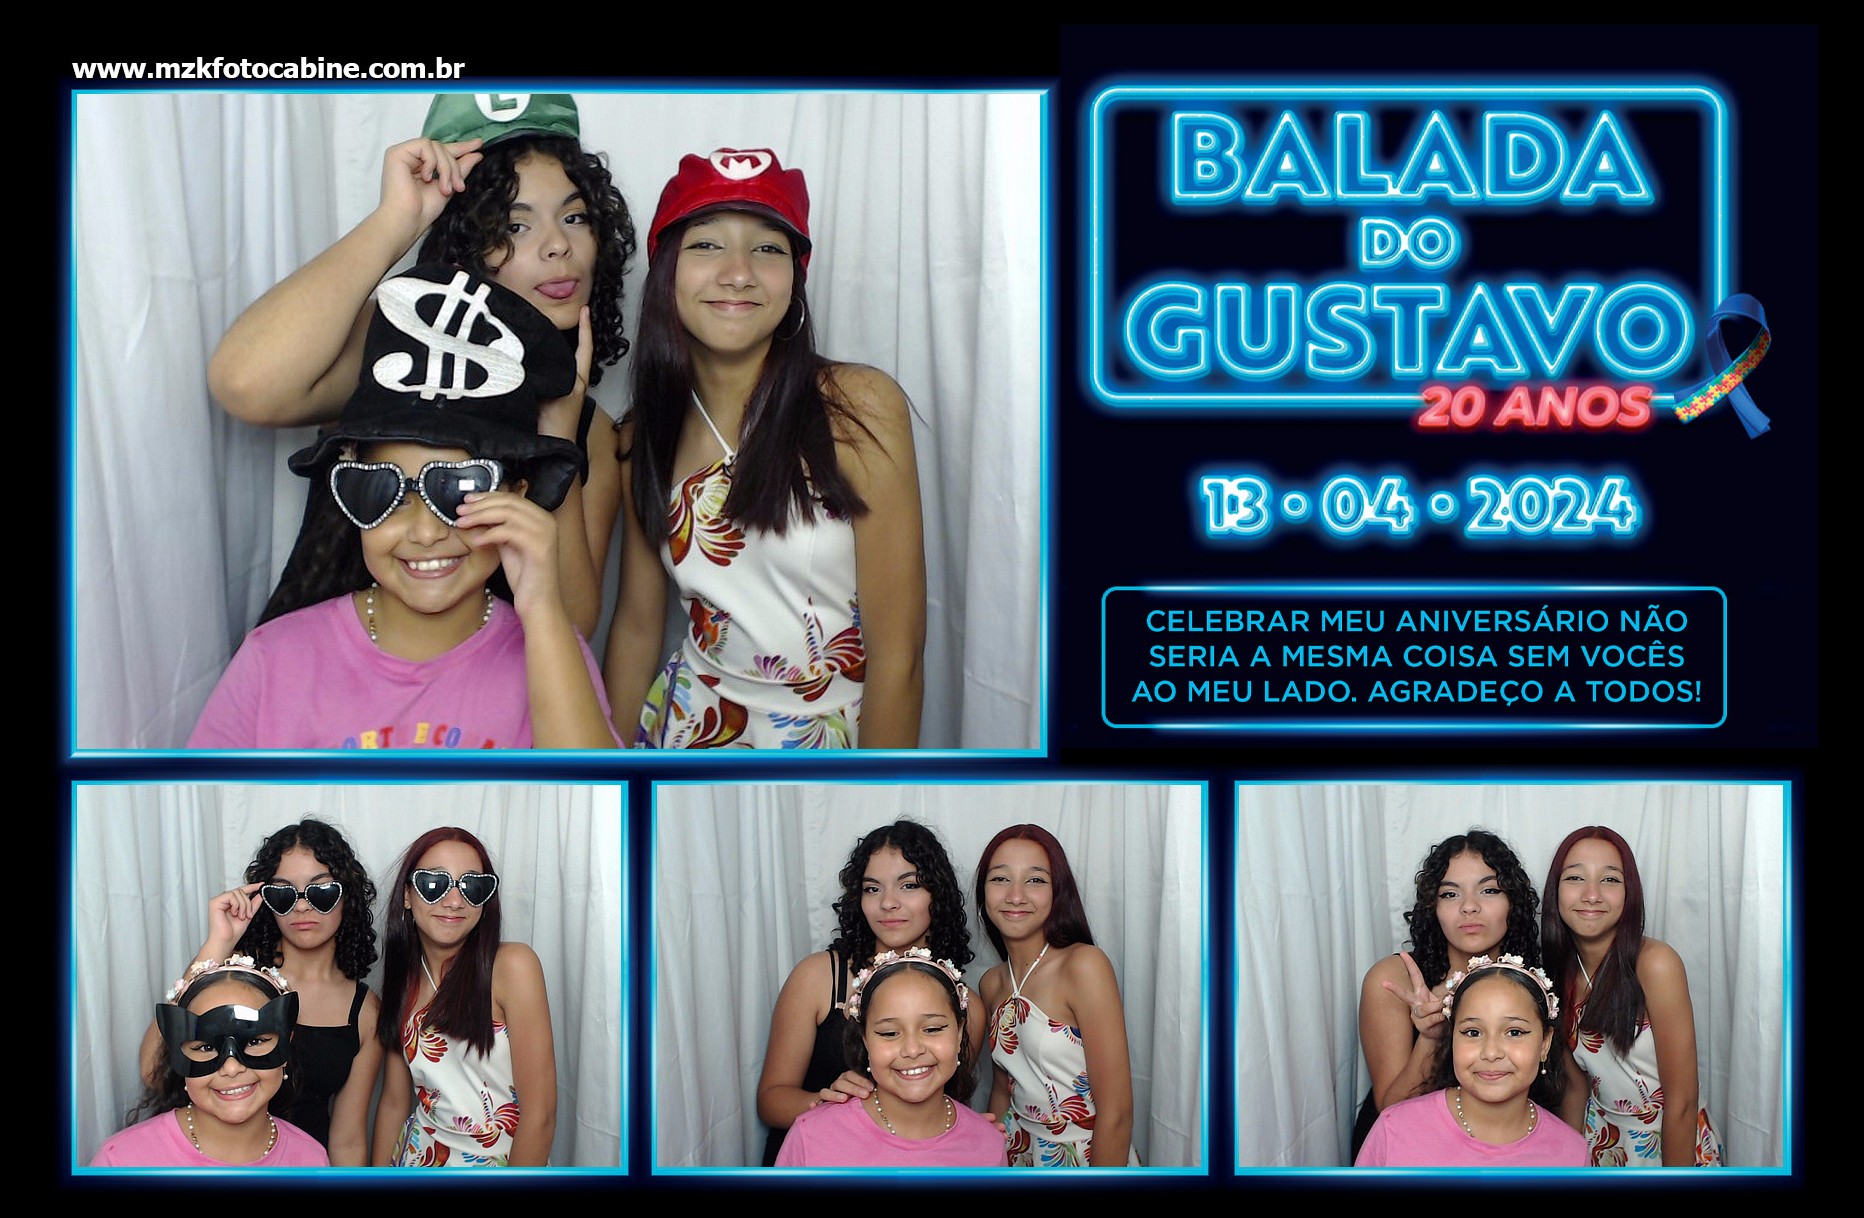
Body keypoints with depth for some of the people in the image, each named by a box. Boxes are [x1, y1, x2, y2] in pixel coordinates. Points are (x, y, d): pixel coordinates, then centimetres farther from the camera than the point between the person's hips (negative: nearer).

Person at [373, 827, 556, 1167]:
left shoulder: (512, 966, -19)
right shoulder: (404, 982, -1)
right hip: (418, 1160, 5)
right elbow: (394, 1101, 3)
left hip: (501, 1164, -5)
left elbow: (539, 1112, -21)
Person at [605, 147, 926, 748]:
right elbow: (638, 625, 5)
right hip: (688, 728, 5)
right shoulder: (644, 435, -1)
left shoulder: (859, 407, -17)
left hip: (836, 732, -4)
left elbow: (897, 653, -17)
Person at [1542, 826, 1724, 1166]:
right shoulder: (1562, 974, -6)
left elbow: (1682, 1100, -21)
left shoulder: (1654, 963, -23)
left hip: (1677, 1146, -4)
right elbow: (1577, 1087, 2)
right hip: (1604, 1145, 4)